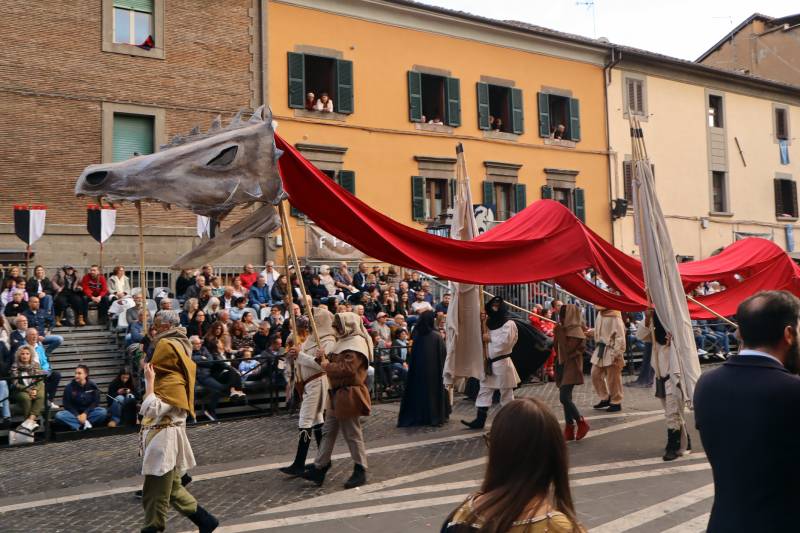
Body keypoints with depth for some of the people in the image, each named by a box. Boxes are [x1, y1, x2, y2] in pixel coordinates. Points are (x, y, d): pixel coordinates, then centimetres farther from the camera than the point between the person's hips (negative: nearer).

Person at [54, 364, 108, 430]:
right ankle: (85, 424, -30)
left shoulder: (92, 386, -5)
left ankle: (77, 425, -28)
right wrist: (77, 415, -19)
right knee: (59, 415, -28)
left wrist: (85, 413, -21)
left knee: (103, 411, -29)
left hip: (88, 412, 0)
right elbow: (67, 405, -6)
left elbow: (95, 403, -6)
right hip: (74, 413, 0)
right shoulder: (69, 387, -6)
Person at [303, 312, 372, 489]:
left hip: (348, 396, -10)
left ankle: (360, 472, 12)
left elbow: (347, 368, -26)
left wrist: (328, 366, -14)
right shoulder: (344, 340, 16)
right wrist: (324, 360, 2)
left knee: (353, 435, 0)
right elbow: (337, 362, 20)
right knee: (328, 432, 11)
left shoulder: (357, 342, -16)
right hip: (337, 393, 10)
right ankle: (319, 469, 16)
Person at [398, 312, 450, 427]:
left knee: (419, 389, 11)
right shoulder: (436, 336, -13)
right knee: (433, 390, 6)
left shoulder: (417, 335, -2)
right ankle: (435, 416, 9)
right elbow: (444, 353, -9)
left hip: (418, 368, 4)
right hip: (434, 369, -4)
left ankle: (417, 416, 15)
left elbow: (412, 354, 4)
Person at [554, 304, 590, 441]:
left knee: (564, 398, -14)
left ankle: (582, 423, 2)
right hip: (562, 366, 9)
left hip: (571, 367, -8)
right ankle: (569, 430, 14)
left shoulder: (577, 331, -15)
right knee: (566, 399, 9)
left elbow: (567, 350, -23)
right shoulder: (564, 330, 10)